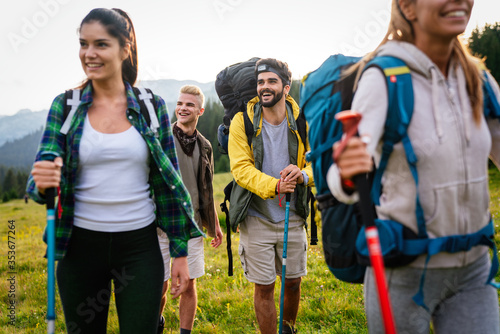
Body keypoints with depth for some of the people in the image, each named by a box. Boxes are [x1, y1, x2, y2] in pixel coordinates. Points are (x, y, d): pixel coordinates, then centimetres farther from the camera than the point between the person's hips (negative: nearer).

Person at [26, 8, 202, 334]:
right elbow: (44, 171, -4)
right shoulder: (65, 105, 1)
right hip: (81, 245, 1)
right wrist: (42, 182, -29)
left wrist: (181, 252, 1)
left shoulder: (151, 105, -1)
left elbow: (169, 182, 2)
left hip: (140, 245, -1)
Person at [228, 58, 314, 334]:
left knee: (293, 282, 16)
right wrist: (273, 186, -29)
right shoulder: (242, 121, -7)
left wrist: (302, 174, -25)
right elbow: (240, 167, -14)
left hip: (293, 218, 2)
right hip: (257, 218, -2)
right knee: (264, 288, 5)